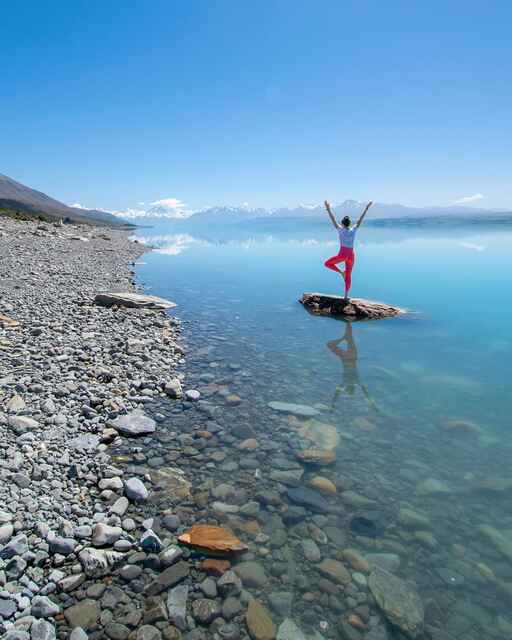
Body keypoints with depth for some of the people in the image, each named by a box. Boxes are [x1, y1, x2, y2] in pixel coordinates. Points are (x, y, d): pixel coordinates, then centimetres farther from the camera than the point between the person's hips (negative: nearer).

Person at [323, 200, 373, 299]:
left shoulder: (341, 230, -3)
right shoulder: (354, 230, 4)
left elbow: (333, 220, -6)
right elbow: (360, 220, 11)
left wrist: (328, 209, -6)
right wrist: (366, 208, 17)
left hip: (342, 254, -4)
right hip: (351, 255, 4)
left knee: (327, 263, 17)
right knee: (349, 276, 12)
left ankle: (341, 272, -1)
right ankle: (346, 296, 10)